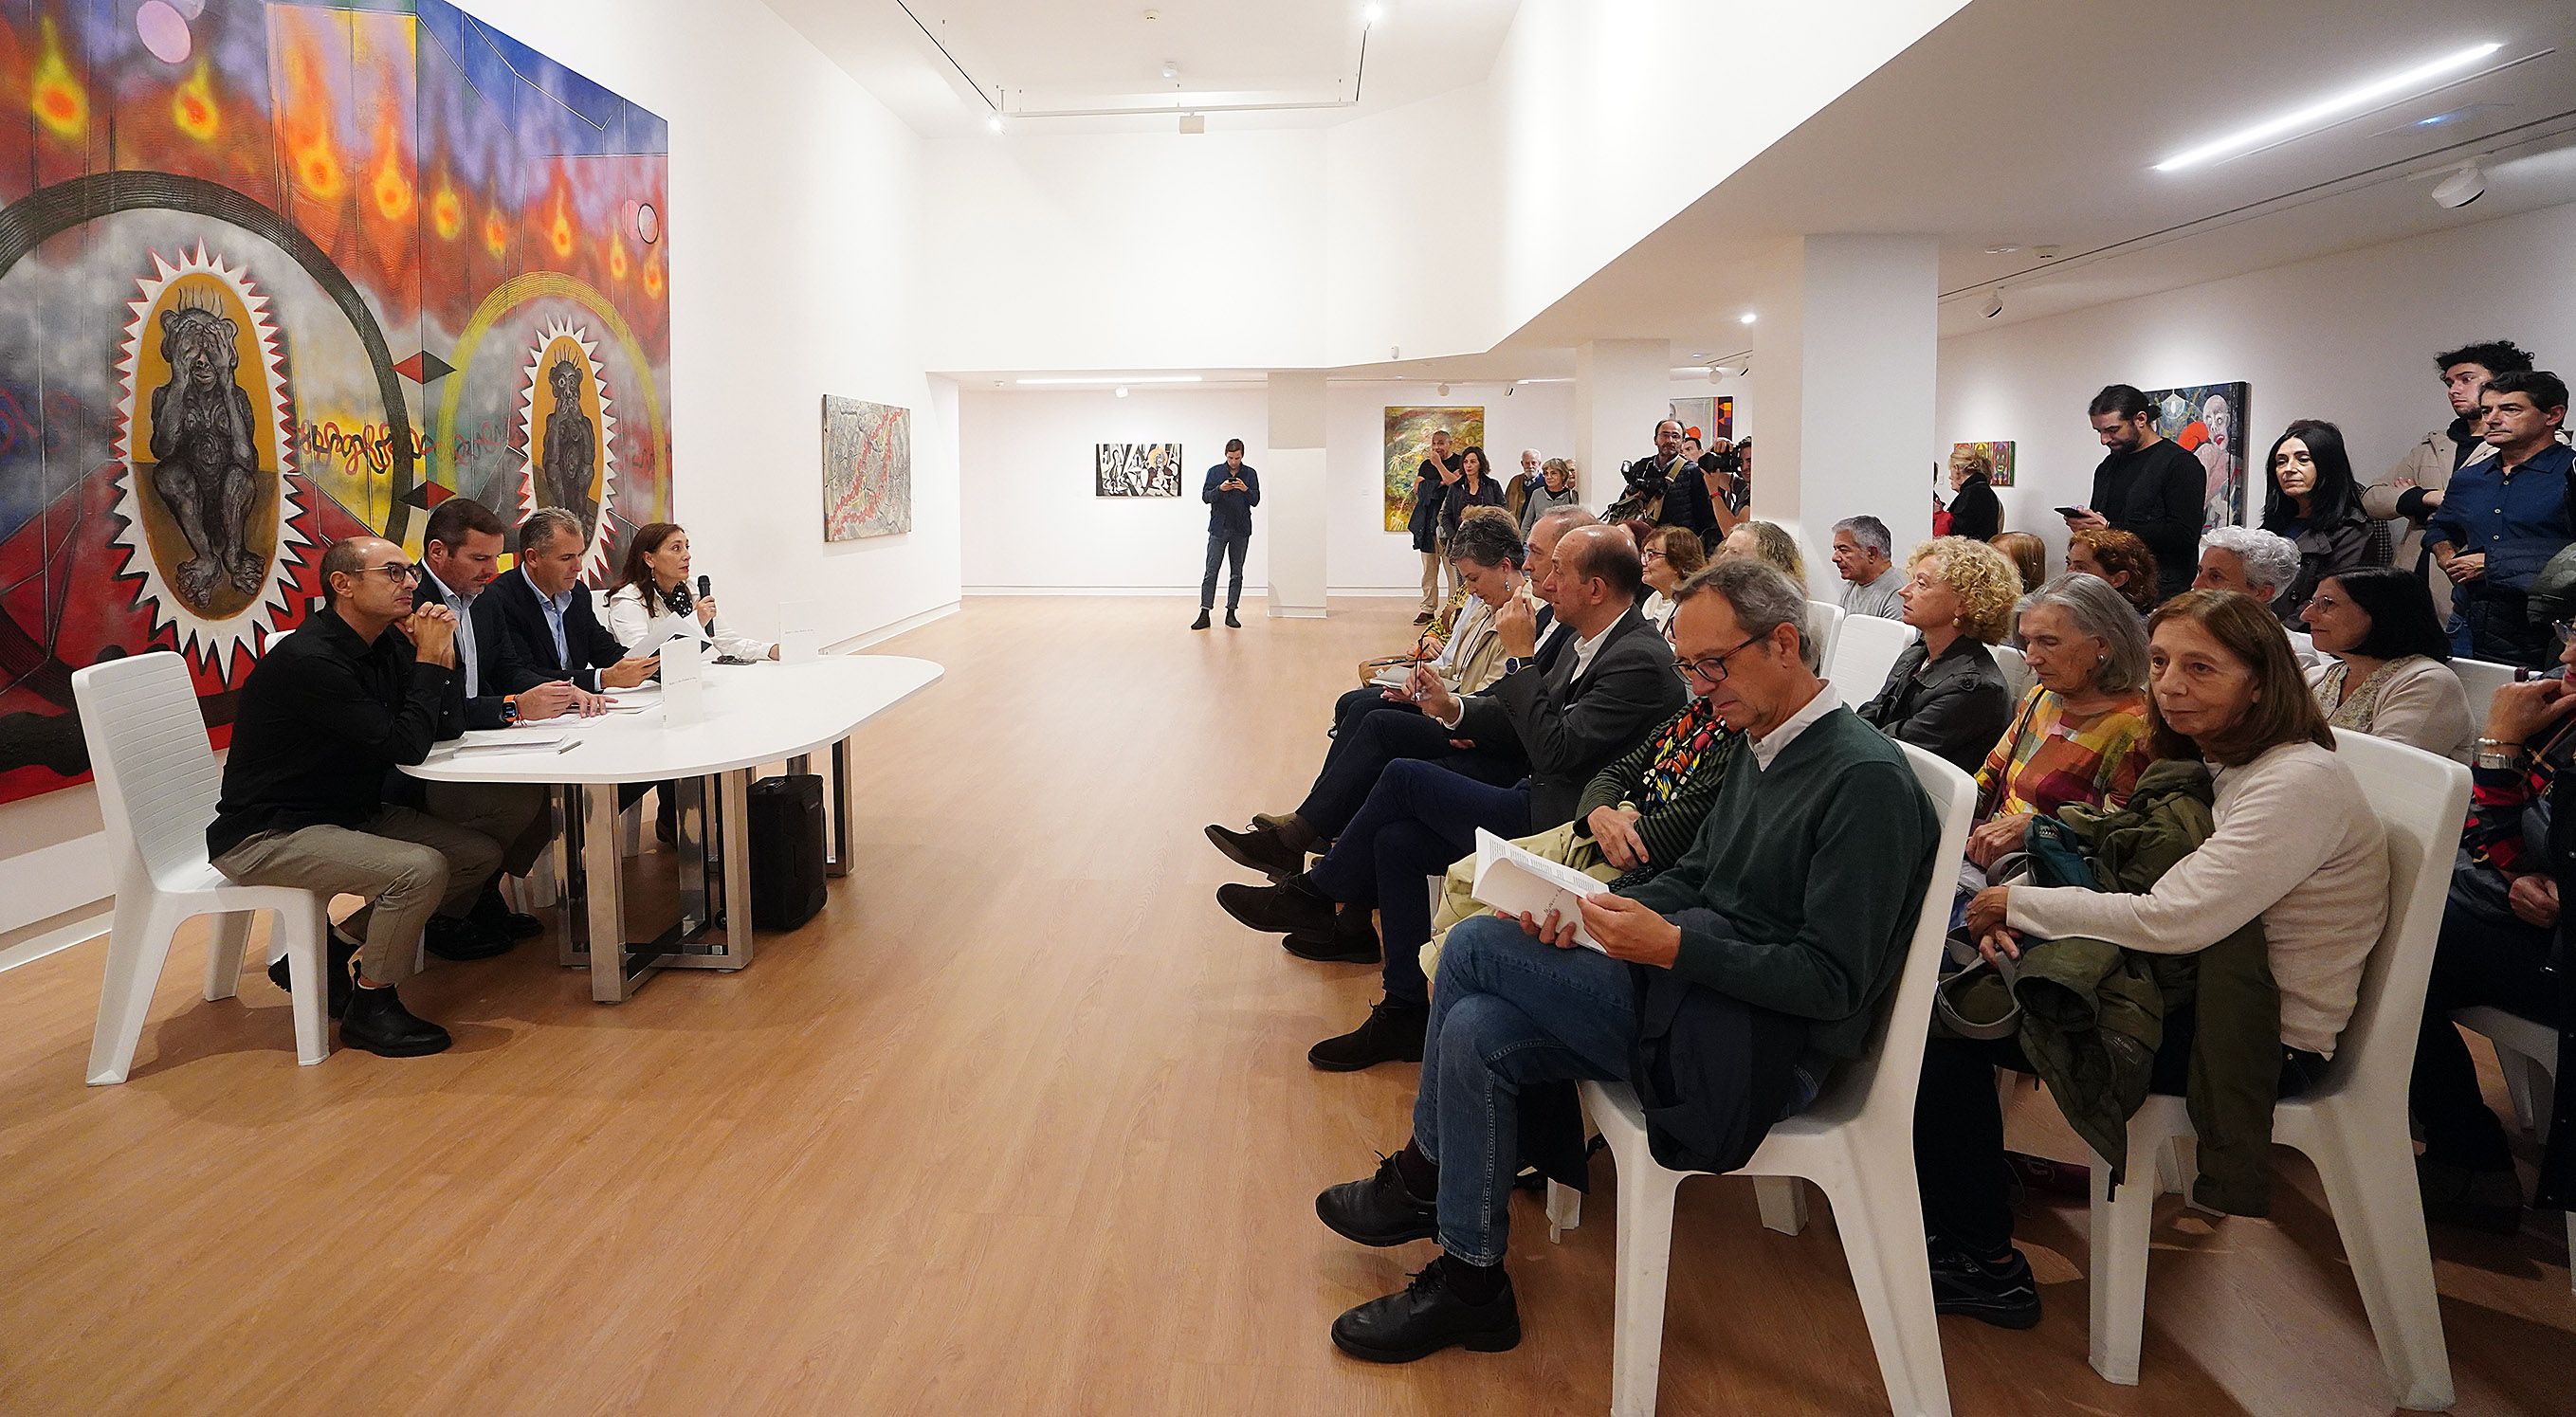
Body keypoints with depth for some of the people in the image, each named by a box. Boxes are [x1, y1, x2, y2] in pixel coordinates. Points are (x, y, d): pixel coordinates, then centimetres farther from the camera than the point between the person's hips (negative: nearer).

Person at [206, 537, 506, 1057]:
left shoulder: (385, 643, 4)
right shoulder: (310, 659, -23)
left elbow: (441, 727, 7)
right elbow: (403, 747, -25)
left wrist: (440, 658, -9)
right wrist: (428, 661, -16)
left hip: (351, 813, 9)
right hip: (265, 834, -9)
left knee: (481, 854, -2)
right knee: (421, 868, -29)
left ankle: (336, 946, 11)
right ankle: (371, 1007, -7)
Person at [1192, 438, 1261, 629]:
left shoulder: (1250, 474, 4)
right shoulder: (1215, 472, 3)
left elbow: (1255, 501, -1)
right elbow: (1205, 497, -2)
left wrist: (1245, 489, -20)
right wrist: (1220, 489, -20)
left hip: (1241, 531, 1)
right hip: (1219, 529, -1)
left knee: (1236, 574, 5)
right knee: (1211, 572, -5)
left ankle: (1231, 613, 10)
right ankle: (1204, 614, -6)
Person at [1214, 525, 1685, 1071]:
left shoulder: (1639, 661, -19)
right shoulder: (1590, 642, 12)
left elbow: (1556, 750, -24)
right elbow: (1526, 721, 17)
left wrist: (1522, 658, -17)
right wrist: (1453, 709, 2)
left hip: (1557, 826, -10)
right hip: (1535, 800, 10)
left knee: (1404, 777, -12)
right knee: (1395, 841, -2)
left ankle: (1313, 894, 9)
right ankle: (1406, 1016, 6)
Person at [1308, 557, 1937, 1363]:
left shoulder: (1866, 778, -18)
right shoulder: (1758, 744, 11)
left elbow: (1833, 982, -21)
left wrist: (1672, 946, -26)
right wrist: (1601, 912, -3)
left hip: (1757, 1049, -9)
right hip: (1688, 995, 9)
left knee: (1474, 947, -13)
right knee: (1476, 1033, -6)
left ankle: (1423, 1173, 10)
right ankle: (1468, 1285, 10)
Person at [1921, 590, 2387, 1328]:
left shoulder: (2299, 782, -20)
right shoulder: (2208, 762, 9)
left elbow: (2174, 920, -29)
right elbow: (2139, 888, 11)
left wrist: (2020, 904, -16)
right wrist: (2013, 926, -9)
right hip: (2201, 994, 9)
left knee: (1950, 1017, -14)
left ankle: (1981, 1262, 4)